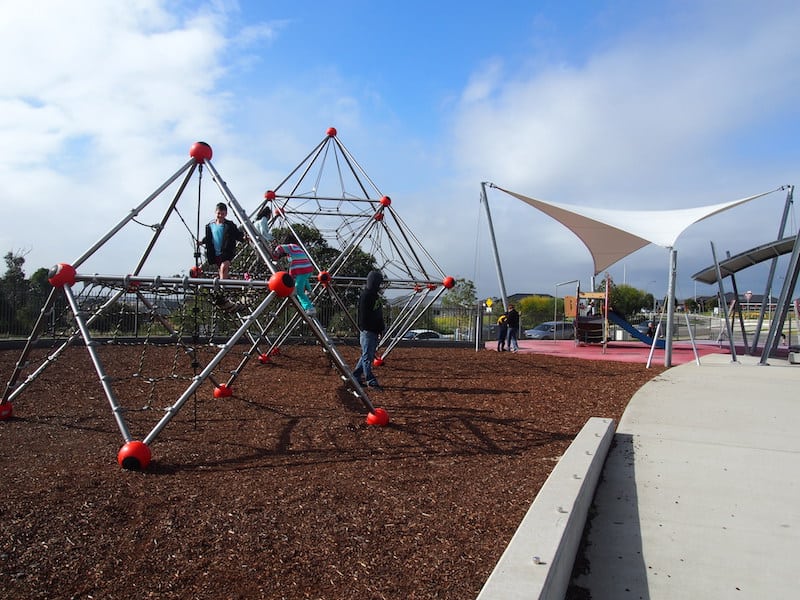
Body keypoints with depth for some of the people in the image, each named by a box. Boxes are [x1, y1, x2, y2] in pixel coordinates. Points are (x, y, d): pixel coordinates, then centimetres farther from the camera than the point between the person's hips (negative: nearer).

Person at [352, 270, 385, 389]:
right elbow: (363, 315, -19)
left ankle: (355, 377, 22)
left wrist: (381, 328, 18)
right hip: (367, 331, -10)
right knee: (367, 356, -4)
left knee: (369, 355, 14)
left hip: (374, 331, 10)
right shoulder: (365, 295, -14)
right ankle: (371, 380, -1)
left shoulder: (375, 295, 16)